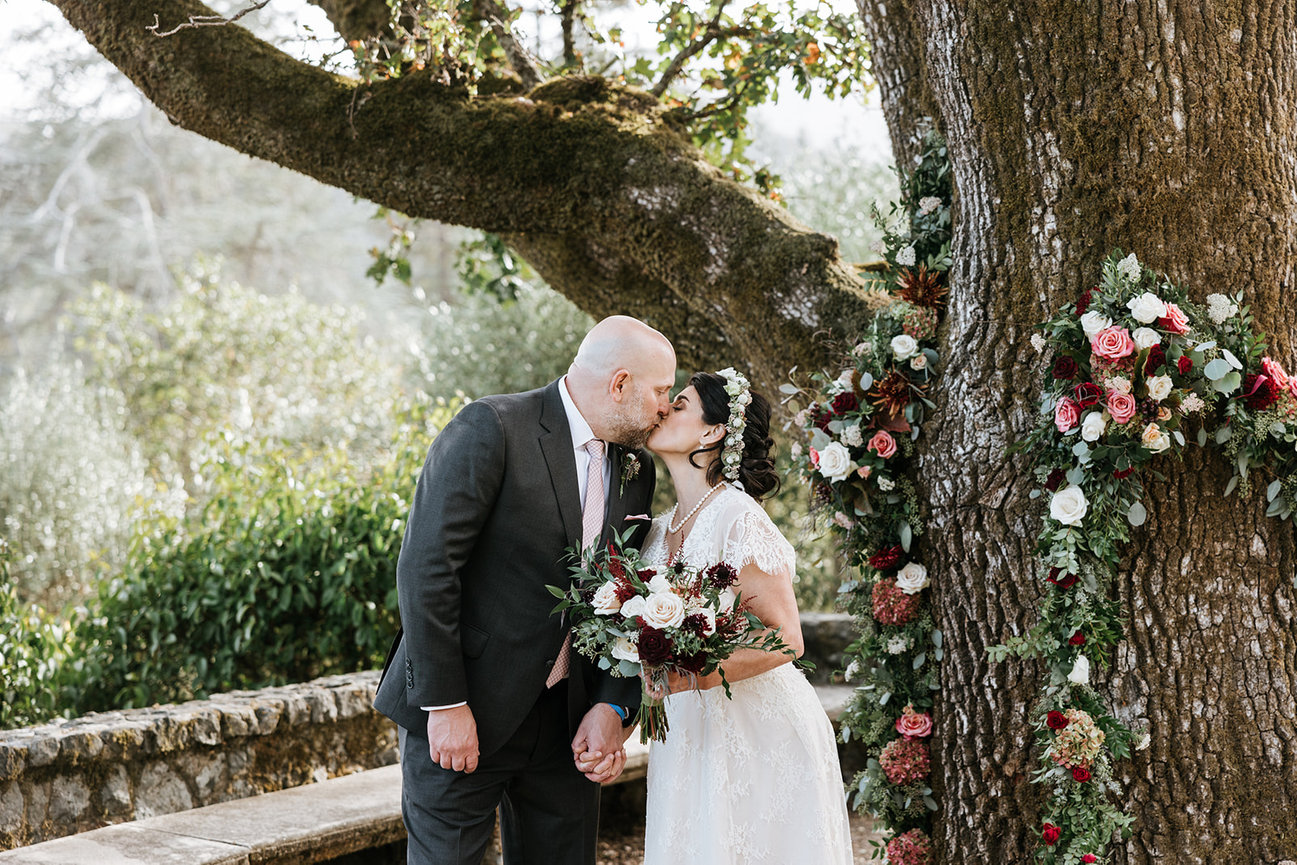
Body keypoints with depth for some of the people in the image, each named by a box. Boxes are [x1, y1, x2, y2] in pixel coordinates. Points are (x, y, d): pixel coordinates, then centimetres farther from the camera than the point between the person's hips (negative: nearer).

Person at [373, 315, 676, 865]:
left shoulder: (635, 471, 9)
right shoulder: (490, 429, -13)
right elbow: (426, 567, -17)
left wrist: (612, 707, -4)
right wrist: (446, 705, -19)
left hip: (567, 720, 6)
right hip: (462, 716, -6)